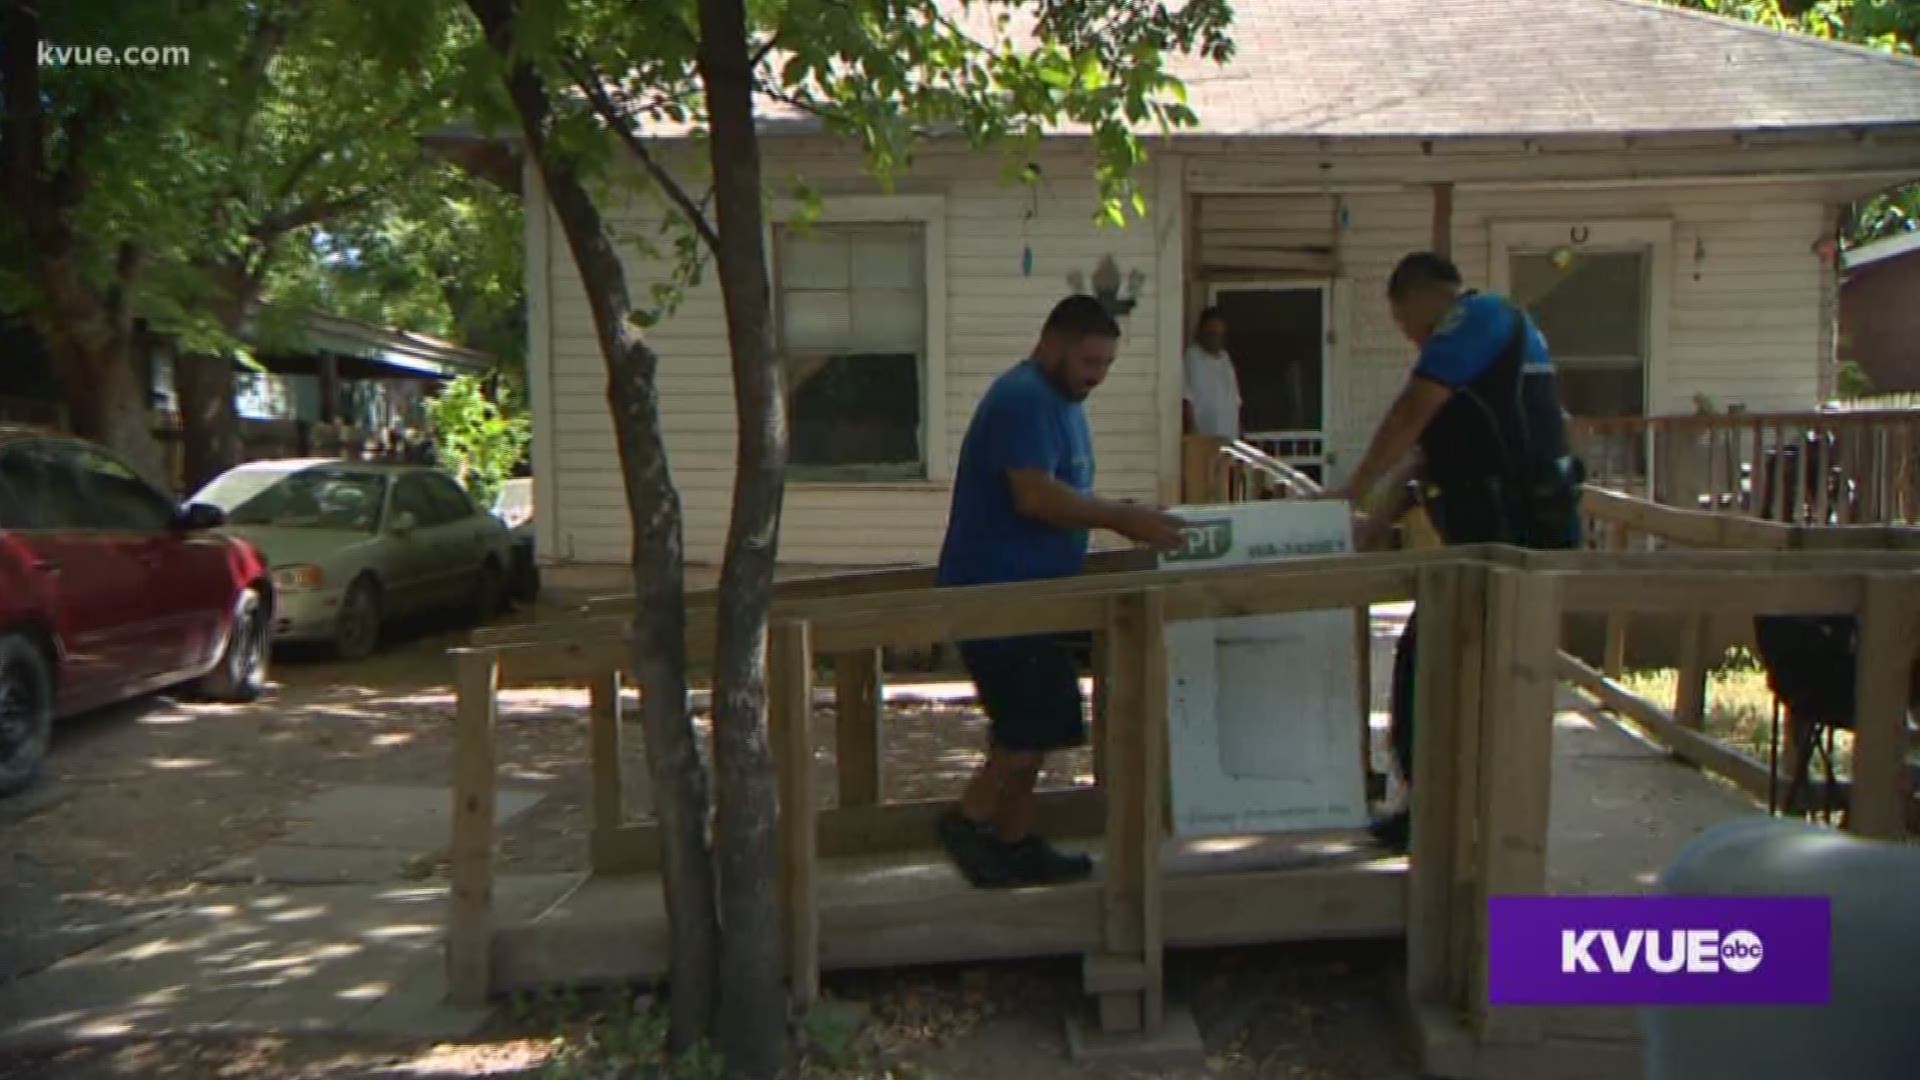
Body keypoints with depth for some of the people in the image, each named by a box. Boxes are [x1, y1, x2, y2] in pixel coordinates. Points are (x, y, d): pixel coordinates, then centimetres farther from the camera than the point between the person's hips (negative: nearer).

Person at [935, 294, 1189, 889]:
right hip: (998, 590, -11)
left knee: (1026, 727, 13)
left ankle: (1014, 842, 20)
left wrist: (1123, 517, 12)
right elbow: (1034, 496, -27)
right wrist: (1122, 518, -24)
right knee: (1039, 722, -9)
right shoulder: (1024, 400, -16)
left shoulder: (1058, 402, 19)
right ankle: (970, 819, 3)